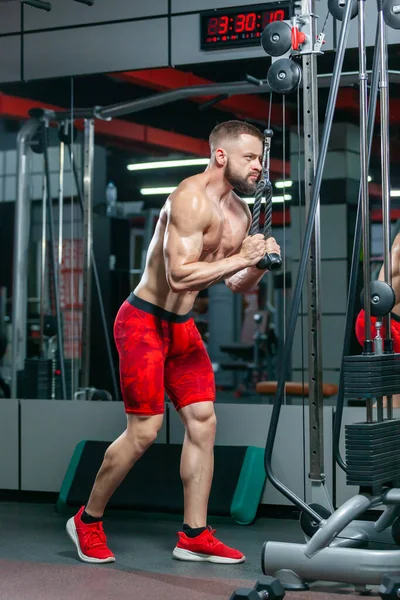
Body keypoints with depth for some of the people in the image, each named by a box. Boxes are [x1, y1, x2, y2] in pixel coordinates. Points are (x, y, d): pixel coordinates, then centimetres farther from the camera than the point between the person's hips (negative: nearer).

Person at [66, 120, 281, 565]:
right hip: (143, 322, -9)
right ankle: (87, 520, 13)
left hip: (182, 326, 9)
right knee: (144, 430, -6)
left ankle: (194, 537, 10)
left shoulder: (239, 211, 8)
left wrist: (260, 263, -5)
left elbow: (237, 286, 14)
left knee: (203, 422, 3)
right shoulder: (190, 199, -20)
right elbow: (179, 276, -30)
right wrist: (240, 258, -26)